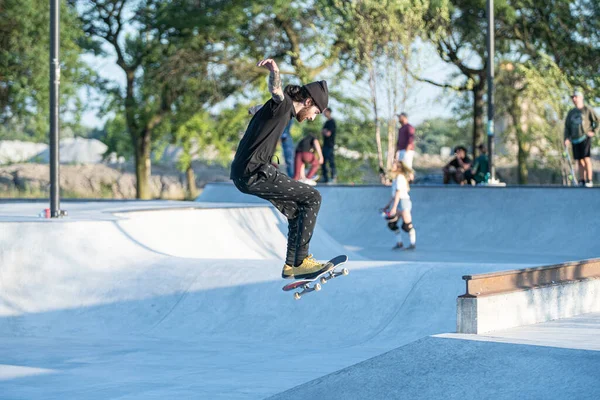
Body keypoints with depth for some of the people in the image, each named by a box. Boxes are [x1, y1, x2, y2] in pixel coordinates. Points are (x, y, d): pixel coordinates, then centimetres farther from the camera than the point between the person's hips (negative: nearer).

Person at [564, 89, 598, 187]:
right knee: (579, 160, 4)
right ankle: (582, 180, 6)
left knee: (586, 159, -12)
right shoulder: (571, 113, 17)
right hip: (575, 139, 5)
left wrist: (593, 132, -4)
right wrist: (566, 138, 6)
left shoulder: (588, 110, 1)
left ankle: (589, 180, -12)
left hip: (585, 138, -5)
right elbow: (567, 127, 17)